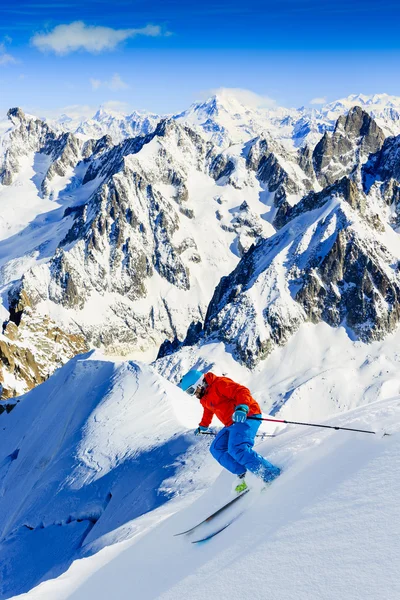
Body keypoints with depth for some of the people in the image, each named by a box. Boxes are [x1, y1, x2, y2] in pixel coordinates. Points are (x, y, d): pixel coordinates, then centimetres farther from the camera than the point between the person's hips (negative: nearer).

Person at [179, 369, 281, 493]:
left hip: (246, 417, -11)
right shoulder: (205, 398, 18)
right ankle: (243, 476, -2)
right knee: (217, 449, 8)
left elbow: (242, 391, -24)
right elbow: (208, 411, 40)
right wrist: (203, 426, 55)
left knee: (237, 449, -28)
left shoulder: (219, 383, -12)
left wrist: (242, 407, -41)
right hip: (232, 424, 11)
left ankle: (272, 474, -26)